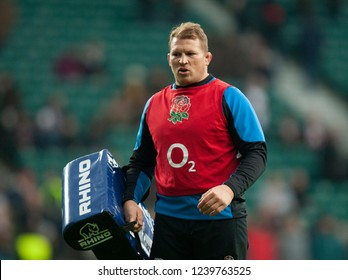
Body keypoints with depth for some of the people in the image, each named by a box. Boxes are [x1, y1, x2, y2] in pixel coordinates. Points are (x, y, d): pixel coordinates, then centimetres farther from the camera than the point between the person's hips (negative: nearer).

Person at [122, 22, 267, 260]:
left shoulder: (228, 97, -1)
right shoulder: (154, 104, 14)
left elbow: (256, 152, -6)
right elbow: (142, 160, 21)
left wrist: (230, 188, -22)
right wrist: (131, 199, 4)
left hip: (219, 217, -5)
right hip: (168, 218, 5)